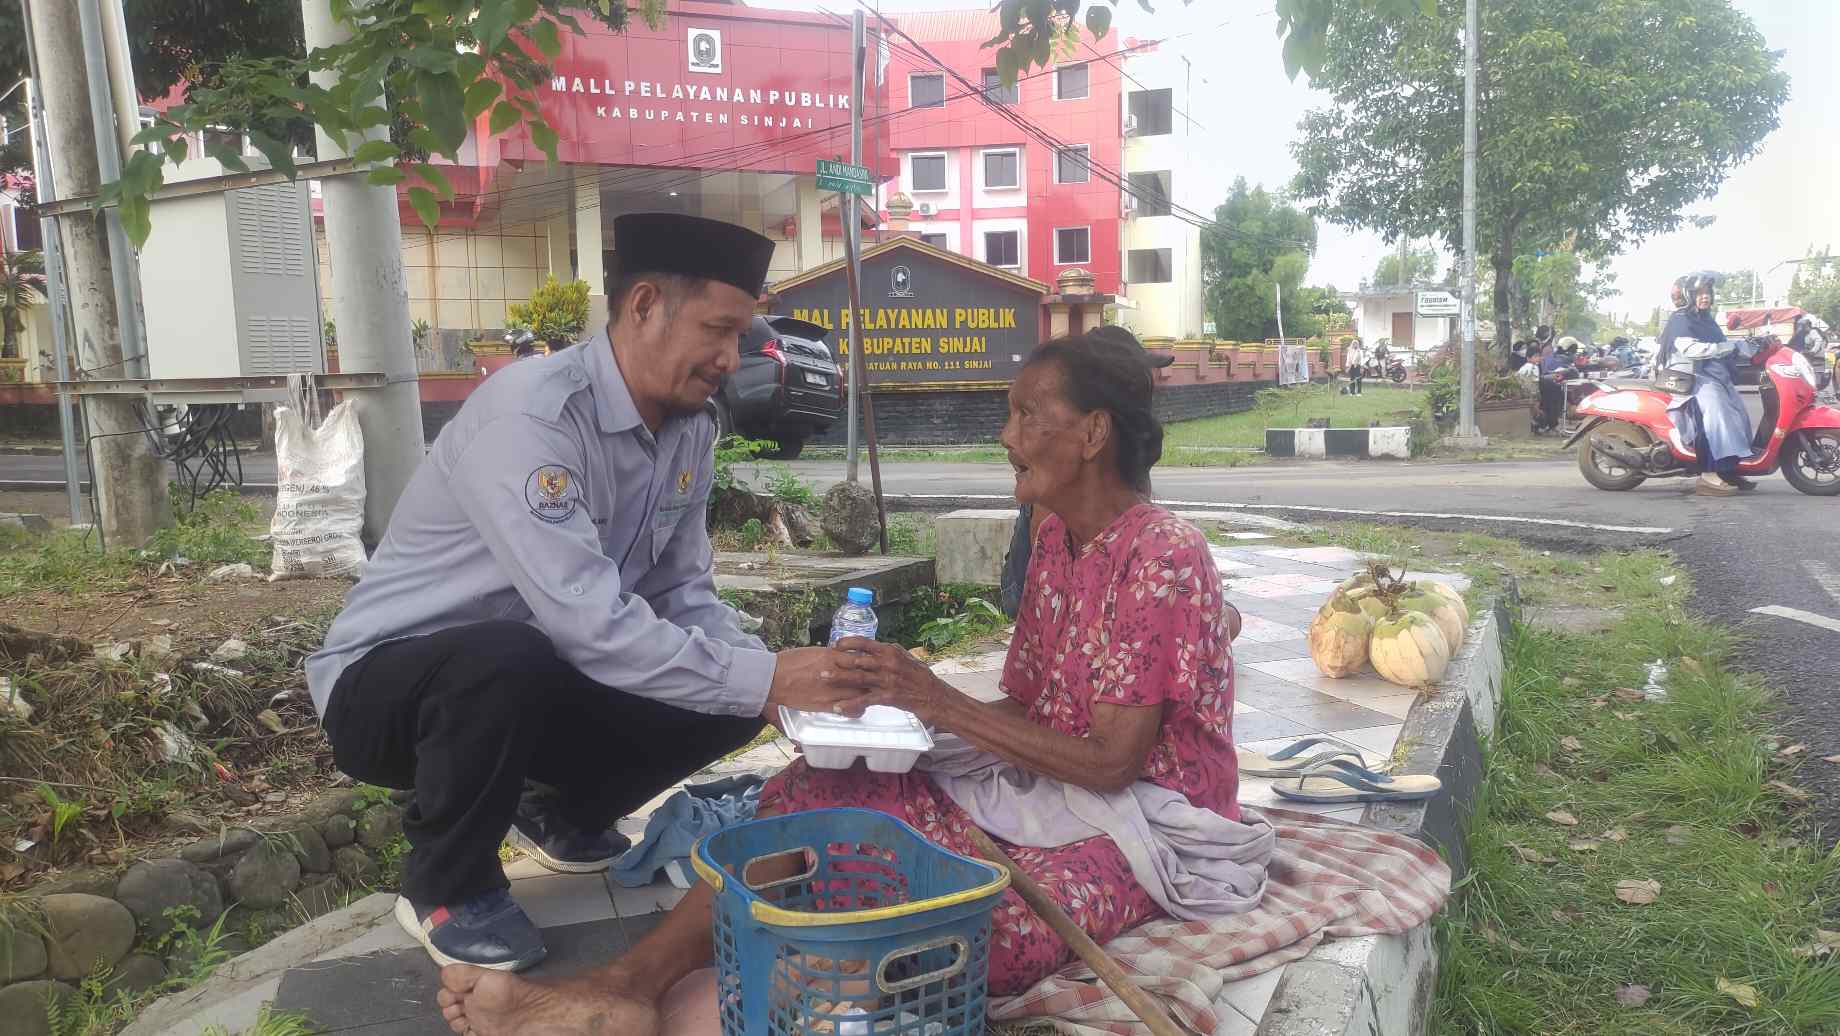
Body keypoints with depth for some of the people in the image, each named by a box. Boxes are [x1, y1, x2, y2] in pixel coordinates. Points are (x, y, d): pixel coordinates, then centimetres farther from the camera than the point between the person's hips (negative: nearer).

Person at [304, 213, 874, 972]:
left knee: (723, 699, -7)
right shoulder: (529, 413, -30)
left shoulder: (691, 431, -4)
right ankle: (446, 885, -9)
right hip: (387, 682, -7)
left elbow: (682, 592, -1)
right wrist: (765, 680, -35)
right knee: (507, 659, -39)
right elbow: (589, 622, -37)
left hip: (530, 680, 7)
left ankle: (561, 814, 19)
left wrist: (768, 671, -19)